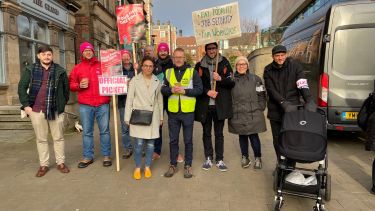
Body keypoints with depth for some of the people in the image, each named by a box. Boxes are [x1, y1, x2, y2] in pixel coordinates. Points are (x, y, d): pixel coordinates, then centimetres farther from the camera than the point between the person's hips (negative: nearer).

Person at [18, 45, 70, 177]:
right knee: (41, 139, 10)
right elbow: (22, 87, 5)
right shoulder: (30, 70, 5)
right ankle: (43, 165, 21)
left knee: (58, 137, 7)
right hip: (36, 110, 1)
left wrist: (63, 103, 6)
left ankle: (61, 163, 19)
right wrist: (26, 105, -3)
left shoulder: (59, 70, 4)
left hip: (55, 110, 0)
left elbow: (66, 87, 10)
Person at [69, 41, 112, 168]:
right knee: (87, 132, 8)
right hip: (85, 105, 1)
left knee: (104, 130, 6)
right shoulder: (77, 68, 9)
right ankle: (88, 156, 20)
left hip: (102, 104, -1)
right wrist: (79, 86, -8)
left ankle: (106, 155, 18)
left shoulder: (102, 65, 8)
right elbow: (71, 84, 11)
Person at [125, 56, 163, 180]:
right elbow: (129, 99, 0)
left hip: (152, 117, 2)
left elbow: (160, 100, 11)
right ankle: (137, 168, 17)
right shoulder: (135, 80, 2)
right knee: (139, 144, -2)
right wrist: (127, 117, -3)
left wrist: (161, 117, 10)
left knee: (150, 144, 6)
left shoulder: (157, 82, 8)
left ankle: (147, 167, 23)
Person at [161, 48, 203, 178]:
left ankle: (188, 165, 23)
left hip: (188, 111, -2)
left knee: (188, 140, 8)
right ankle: (173, 165, 26)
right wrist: (172, 90, -14)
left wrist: (184, 91, -17)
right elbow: (163, 89, 7)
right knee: (173, 139, 12)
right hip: (173, 112, 3)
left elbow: (199, 89, -5)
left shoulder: (192, 72, -1)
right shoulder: (168, 72, 9)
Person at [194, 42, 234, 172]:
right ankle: (208, 158, 23)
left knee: (219, 133, 8)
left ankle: (220, 159, 19)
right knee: (206, 133, 11)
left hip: (220, 104, 0)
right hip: (204, 105, 1)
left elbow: (232, 83, 2)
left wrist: (220, 79, -14)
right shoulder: (199, 65, 5)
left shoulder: (224, 63, 5)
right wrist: (207, 91, -12)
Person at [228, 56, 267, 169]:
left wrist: (260, 109, 0)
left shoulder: (255, 78, 2)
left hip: (253, 114, -1)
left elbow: (261, 95, 4)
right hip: (238, 115, 1)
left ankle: (258, 158, 21)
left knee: (253, 136, 1)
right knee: (242, 136, 11)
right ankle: (245, 157, 29)